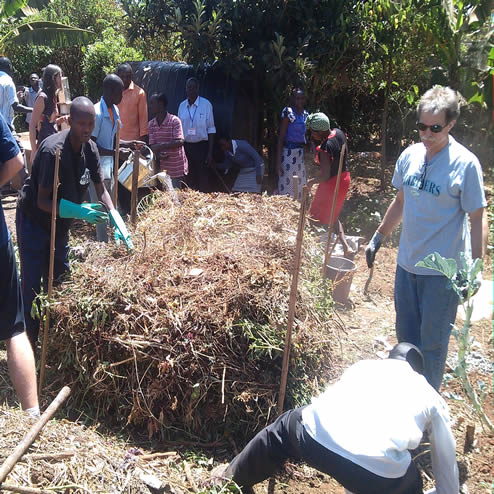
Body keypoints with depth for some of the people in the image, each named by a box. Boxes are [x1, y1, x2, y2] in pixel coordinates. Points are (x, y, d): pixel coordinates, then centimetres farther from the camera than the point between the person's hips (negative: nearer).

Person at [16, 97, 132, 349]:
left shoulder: (90, 148, -8)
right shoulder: (53, 150, -28)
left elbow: (101, 191, -2)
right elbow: (43, 201, -27)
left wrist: (117, 222, -15)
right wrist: (81, 212, -38)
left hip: (60, 224, 7)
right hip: (34, 222, -7)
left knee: (60, 283, 15)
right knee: (32, 287, -3)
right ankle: (30, 345, 8)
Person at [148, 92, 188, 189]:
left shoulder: (174, 121, -12)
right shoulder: (151, 124, 5)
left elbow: (180, 142, -20)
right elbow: (152, 145, 1)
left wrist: (161, 145, -27)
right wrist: (157, 154, -20)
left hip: (176, 168, -5)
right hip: (161, 167, 5)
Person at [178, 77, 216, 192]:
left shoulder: (206, 104, -4)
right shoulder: (182, 106, 7)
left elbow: (211, 129, -4)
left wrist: (210, 152, -9)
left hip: (201, 146, -4)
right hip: (186, 147, 4)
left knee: (203, 181, -2)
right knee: (189, 181, 8)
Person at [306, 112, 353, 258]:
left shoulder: (324, 149, -28)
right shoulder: (339, 133, -3)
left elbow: (325, 176, -27)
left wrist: (311, 182, -11)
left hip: (331, 184, -9)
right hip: (344, 177, 9)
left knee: (319, 218, 9)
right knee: (332, 216, 23)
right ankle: (346, 247, 18)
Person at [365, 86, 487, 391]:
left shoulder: (465, 164, -15)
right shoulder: (410, 156, 2)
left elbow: (477, 218, -12)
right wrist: (378, 239, 19)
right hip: (407, 263, 6)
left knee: (432, 343, 7)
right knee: (406, 337, 19)